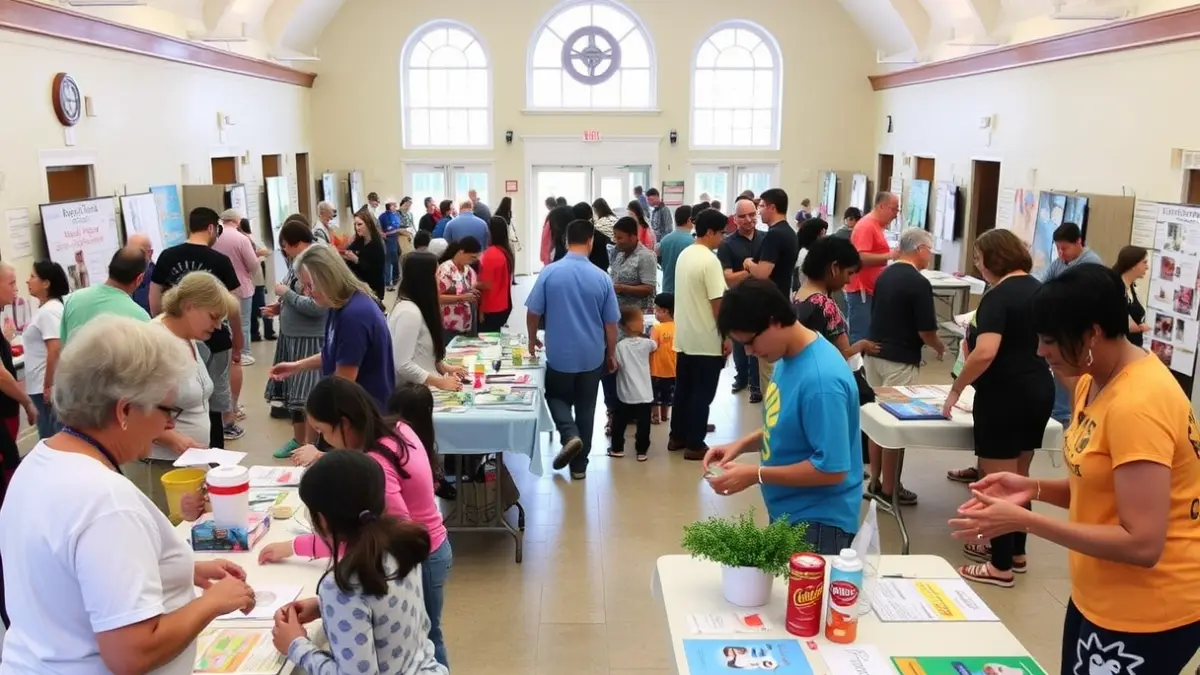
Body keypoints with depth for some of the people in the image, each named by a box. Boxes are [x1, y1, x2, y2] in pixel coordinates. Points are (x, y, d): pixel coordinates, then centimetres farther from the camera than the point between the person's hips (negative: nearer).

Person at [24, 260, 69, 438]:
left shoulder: (48, 311, -17)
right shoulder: (45, 308, 14)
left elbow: (55, 351, -23)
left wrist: (48, 385, -21)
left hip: (45, 386, -10)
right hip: (41, 385, 10)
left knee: (51, 438, -2)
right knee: (52, 436, 14)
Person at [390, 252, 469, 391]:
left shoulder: (417, 307, 11)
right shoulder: (409, 312, -20)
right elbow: (403, 365, -25)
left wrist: (443, 367, 10)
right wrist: (439, 382, -19)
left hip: (421, 388, 10)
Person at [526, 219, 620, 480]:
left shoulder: (549, 272, -11)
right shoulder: (601, 278, -8)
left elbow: (533, 312, -5)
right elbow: (611, 324, -2)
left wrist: (532, 340, 14)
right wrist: (611, 355, 13)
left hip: (559, 354, -1)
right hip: (592, 356, 1)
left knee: (556, 396, 22)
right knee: (585, 409, 14)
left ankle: (570, 435, -4)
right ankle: (579, 465, 21)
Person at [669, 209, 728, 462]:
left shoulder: (684, 255, 8)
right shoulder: (710, 260, -18)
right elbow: (717, 303, -19)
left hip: (684, 337, 8)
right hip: (706, 340, -8)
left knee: (683, 389, 16)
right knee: (701, 393, 0)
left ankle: (677, 437, 25)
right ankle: (694, 445, 7)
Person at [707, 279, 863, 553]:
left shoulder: (821, 379, -29)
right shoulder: (789, 356, 0)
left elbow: (832, 468, -27)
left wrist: (755, 475, -23)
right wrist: (741, 445, 0)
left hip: (817, 523, -9)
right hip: (786, 513, 9)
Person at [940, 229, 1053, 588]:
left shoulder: (998, 296, -17)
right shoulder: (1038, 289, 10)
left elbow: (985, 353, -29)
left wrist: (956, 388, -19)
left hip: (1006, 397, -9)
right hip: (1039, 392, 9)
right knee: (1018, 476, 19)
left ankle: (1001, 566, 7)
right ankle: (1015, 550, 31)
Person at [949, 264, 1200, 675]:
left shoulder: (1137, 405, -26)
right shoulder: (1094, 381, 2)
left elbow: (1142, 544, -27)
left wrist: (1024, 521, -26)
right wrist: (1033, 488, -5)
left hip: (1146, 614, -8)